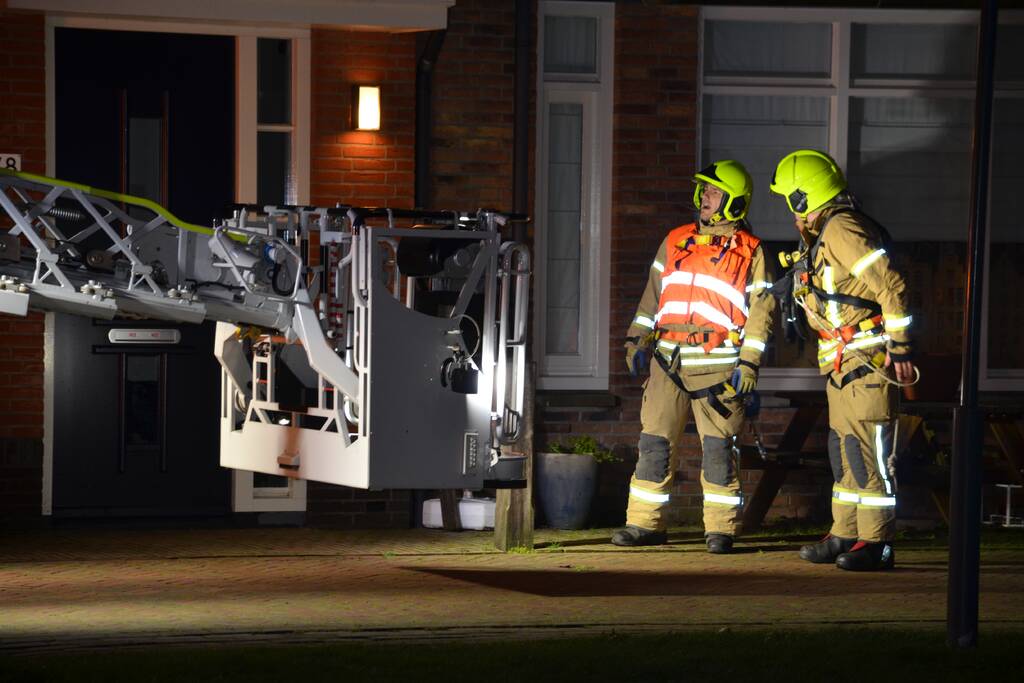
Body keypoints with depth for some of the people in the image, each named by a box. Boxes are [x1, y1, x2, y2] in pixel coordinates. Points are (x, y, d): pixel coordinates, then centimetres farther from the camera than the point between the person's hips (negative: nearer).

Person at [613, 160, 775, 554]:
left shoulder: (750, 253, 2)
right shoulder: (675, 242, 14)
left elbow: (760, 311, -1)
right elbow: (653, 295, 19)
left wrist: (749, 363, -8)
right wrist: (638, 341, 9)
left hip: (718, 368, -4)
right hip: (668, 363, 4)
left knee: (718, 448, -3)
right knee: (654, 443, 2)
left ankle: (721, 528, 4)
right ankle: (645, 523, 8)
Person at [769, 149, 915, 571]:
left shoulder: (841, 229, -15)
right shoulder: (823, 235, 16)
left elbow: (891, 286, -20)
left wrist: (899, 348, -21)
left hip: (868, 361, -10)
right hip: (843, 364, 10)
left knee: (866, 449, -10)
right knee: (843, 450, 12)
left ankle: (876, 543, -10)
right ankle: (845, 536, 18)